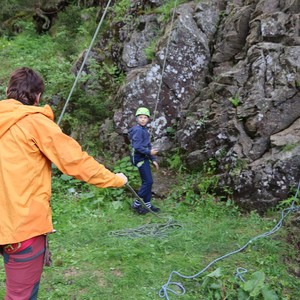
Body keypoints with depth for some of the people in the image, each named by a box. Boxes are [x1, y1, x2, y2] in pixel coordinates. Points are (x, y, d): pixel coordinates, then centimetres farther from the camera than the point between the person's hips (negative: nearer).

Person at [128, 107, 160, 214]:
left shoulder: (144, 130, 16)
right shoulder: (138, 130, -13)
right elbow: (137, 146, -20)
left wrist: (153, 159, 16)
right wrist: (149, 152, -22)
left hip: (144, 158, 9)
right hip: (139, 158, -9)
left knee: (147, 182, 12)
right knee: (148, 181, -9)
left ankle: (147, 204, 20)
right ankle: (136, 204, 0)